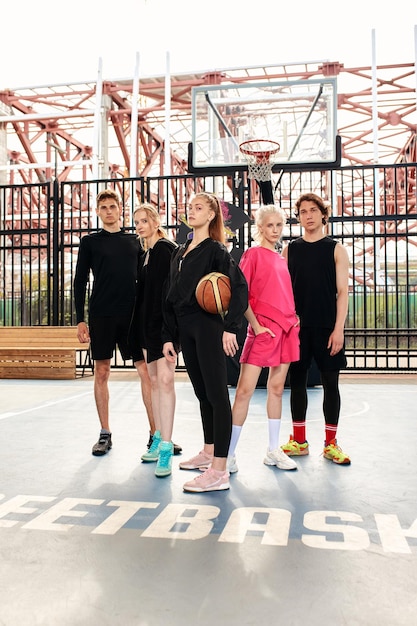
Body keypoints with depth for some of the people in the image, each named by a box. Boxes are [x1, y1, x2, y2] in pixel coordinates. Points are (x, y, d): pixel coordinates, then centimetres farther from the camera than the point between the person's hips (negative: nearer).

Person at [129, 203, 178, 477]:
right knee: (154, 380, 12)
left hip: (164, 322, -9)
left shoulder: (167, 249, -7)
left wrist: (168, 326, -22)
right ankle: (159, 437, 22)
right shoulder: (145, 255, 19)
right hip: (147, 323, 9)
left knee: (165, 379, -14)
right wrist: (140, 326, 13)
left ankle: (166, 448, -13)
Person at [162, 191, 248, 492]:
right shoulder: (180, 253, 18)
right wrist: (170, 336, 12)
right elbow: (171, 297, 17)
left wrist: (231, 328, -20)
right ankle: (208, 453, 29)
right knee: (202, 393, 15)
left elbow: (241, 288, -14)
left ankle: (219, 471, -7)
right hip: (185, 329, 8)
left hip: (208, 327, -8)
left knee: (216, 394, -8)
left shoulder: (216, 250, -3)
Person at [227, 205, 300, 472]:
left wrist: (293, 318, 9)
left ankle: (274, 451, 22)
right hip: (263, 329, -7)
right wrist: (255, 325, -12)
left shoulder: (281, 258, 16)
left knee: (277, 388, 12)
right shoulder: (253, 253, -3)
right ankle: (229, 454, 1)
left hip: (287, 328, 7)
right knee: (245, 390, -7)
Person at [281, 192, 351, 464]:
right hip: (297, 327, 2)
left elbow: (342, 291, -1)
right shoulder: (290, 249, 9)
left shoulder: (336, 249, 3)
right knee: (297, 381, 6)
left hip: (327, 327, -2)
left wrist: (338, 329, -10)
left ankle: (331, 443, 14)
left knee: (330, 383, 2)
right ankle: (299, 440, 18)